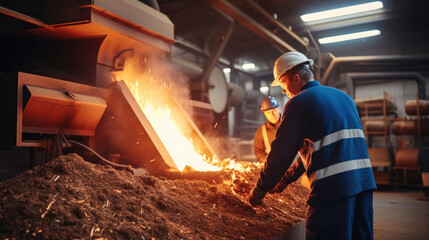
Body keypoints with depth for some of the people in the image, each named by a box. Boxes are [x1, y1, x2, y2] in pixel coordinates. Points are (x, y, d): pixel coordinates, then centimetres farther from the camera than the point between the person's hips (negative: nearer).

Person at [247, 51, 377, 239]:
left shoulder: (299, 103, -4)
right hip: (365, 181, 8)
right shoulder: (343, 96, 21)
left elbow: (281, 153, -7)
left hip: (333, 185, -8)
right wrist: (286, 179, 29)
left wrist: (259, 191, 6)